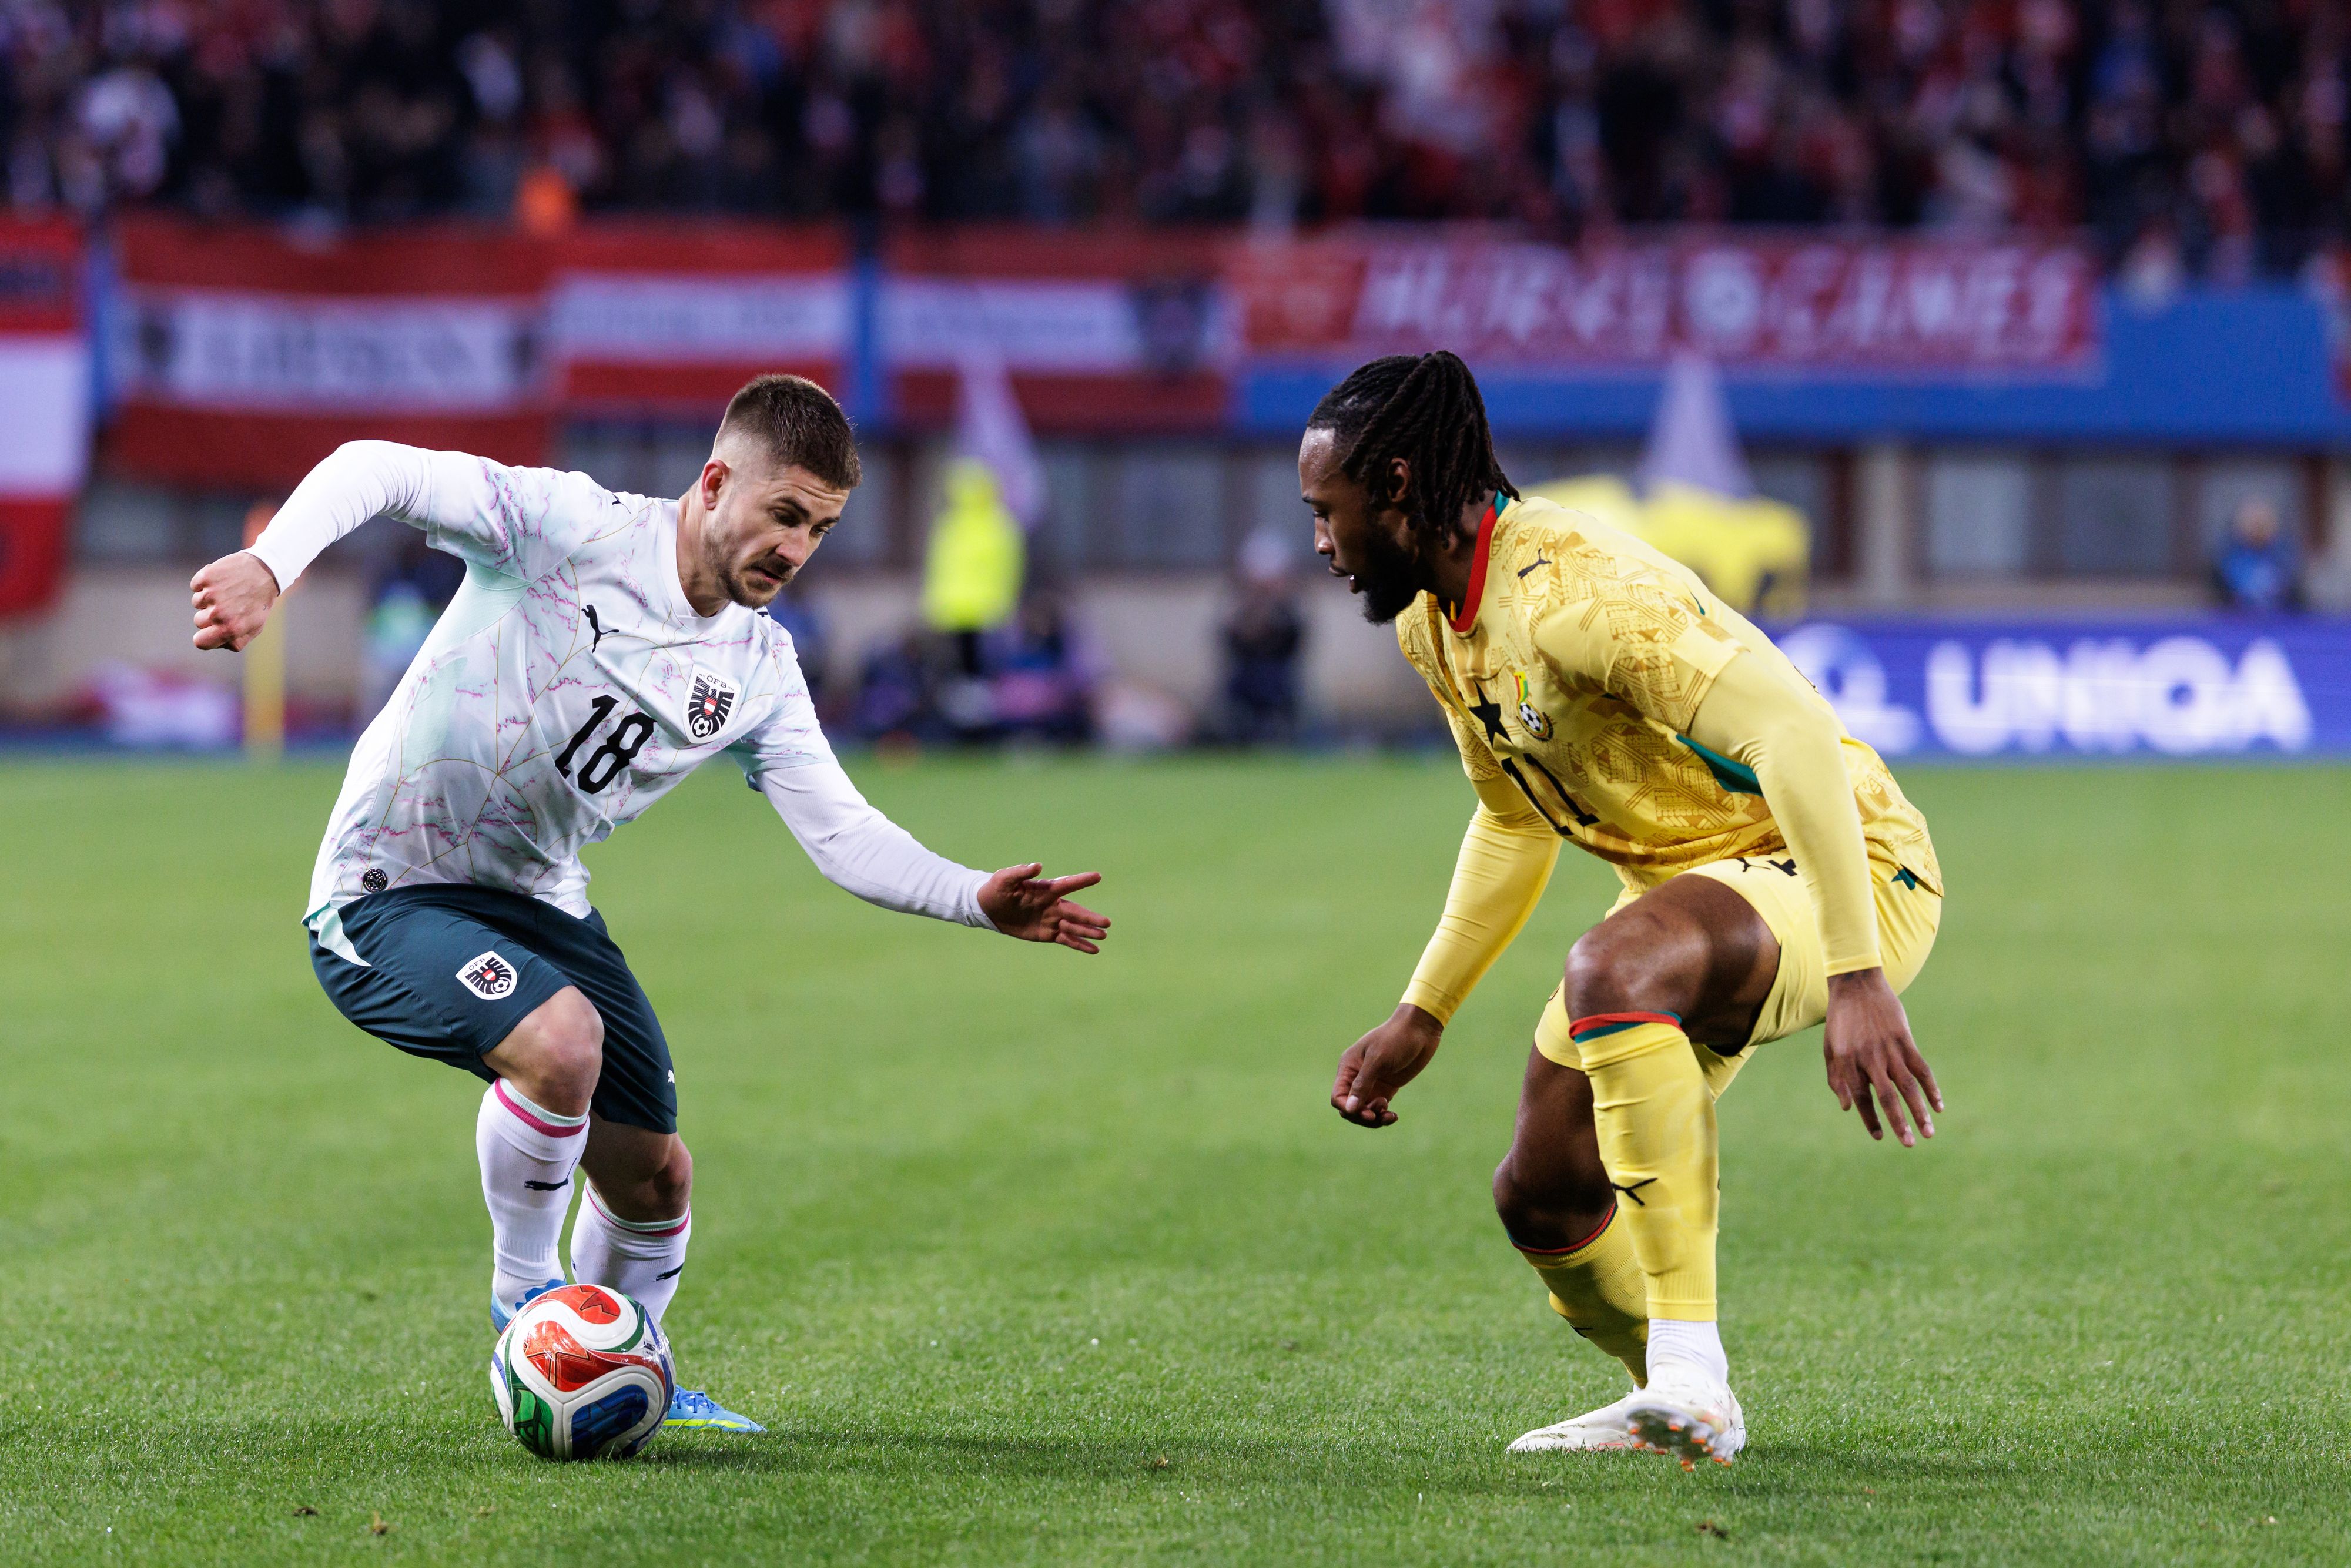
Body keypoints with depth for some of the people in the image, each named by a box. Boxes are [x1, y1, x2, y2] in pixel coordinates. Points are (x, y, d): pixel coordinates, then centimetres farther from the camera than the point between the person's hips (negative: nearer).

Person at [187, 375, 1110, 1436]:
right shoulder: (571, 530, -20)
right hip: (388, 898, -7)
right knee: (563, 1040, -33)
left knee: (654, 1177, 7)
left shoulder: (757, 672, -1)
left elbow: (842, 833, -3)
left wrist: (979, 901, -19)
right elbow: (375, 471, -27)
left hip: (538, 904, 7)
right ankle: (521, 1300, -9)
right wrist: (268, 565, -46)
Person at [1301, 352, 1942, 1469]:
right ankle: (1685, 1404, 37)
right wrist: (1420, 1016, 21)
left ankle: (1689, 1360, -35)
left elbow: (1797, 738, -36)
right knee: (1541, 1199, 9)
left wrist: (1857, 982, -42)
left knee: (1612, 968, -39)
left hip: (1844, 876, -10)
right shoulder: (1430, 624, 5)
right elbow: (1513, 823, 22)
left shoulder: (1567, 592, -27)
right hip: (1688, 884, 10)